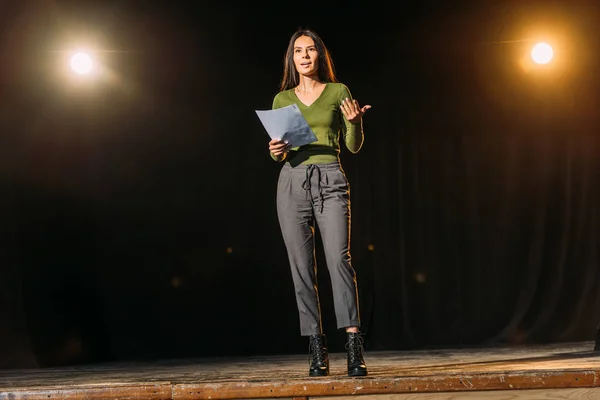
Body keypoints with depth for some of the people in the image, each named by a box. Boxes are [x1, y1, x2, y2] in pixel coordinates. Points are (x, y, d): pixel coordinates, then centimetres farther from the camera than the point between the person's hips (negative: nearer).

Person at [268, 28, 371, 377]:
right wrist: (277, 151, -5)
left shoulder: (338, 92, 11)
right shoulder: (282, 99, 16)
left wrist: (355, 123, -12)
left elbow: (354, 146, 8)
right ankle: (317, 350, -1)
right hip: (293, 182, 2)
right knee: (302, 267, -4)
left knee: (339, 257, -18)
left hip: (331, 180, -2)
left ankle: (354, 347, -23)